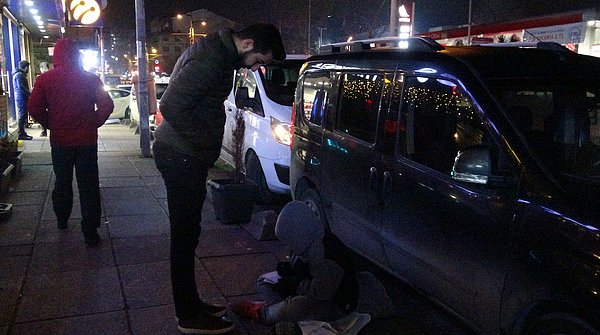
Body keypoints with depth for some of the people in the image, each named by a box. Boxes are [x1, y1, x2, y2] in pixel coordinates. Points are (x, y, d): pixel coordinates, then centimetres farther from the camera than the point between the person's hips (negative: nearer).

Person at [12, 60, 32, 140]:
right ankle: (21, 134, -7)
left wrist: (28, 93, 10)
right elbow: (21, 87, -21)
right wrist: (29, 94, -16)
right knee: (22, 116, -9)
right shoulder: (20, 75, -11)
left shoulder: (21, 74, 21)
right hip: (21, 98, -10)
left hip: (22, 98, 10)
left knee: (23, 116, 14)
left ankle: (22, 133, 19)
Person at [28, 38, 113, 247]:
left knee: (62, 183, 20)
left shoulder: (45, 79, -5)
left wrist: (50, 125, 4)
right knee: (88, 186, 2)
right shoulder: (90, 79, -5)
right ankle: (90, 232, 1)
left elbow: (35, 108, -11)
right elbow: (106, 105, -11)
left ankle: (62, 220, 35)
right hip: (87, 141, -1)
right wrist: (94, 124, 2)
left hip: (59, 141, 1)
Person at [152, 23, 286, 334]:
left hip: (181, 155, 10)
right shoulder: (210, 60, -20)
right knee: (185, 236, -1)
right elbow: (171, 106, -27)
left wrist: (204, 149, 11)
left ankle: (190, 305, 29)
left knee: (186, 235, 16)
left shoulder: (217, 52, 13)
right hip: (182, 158, -10)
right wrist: (202, 145, -17)